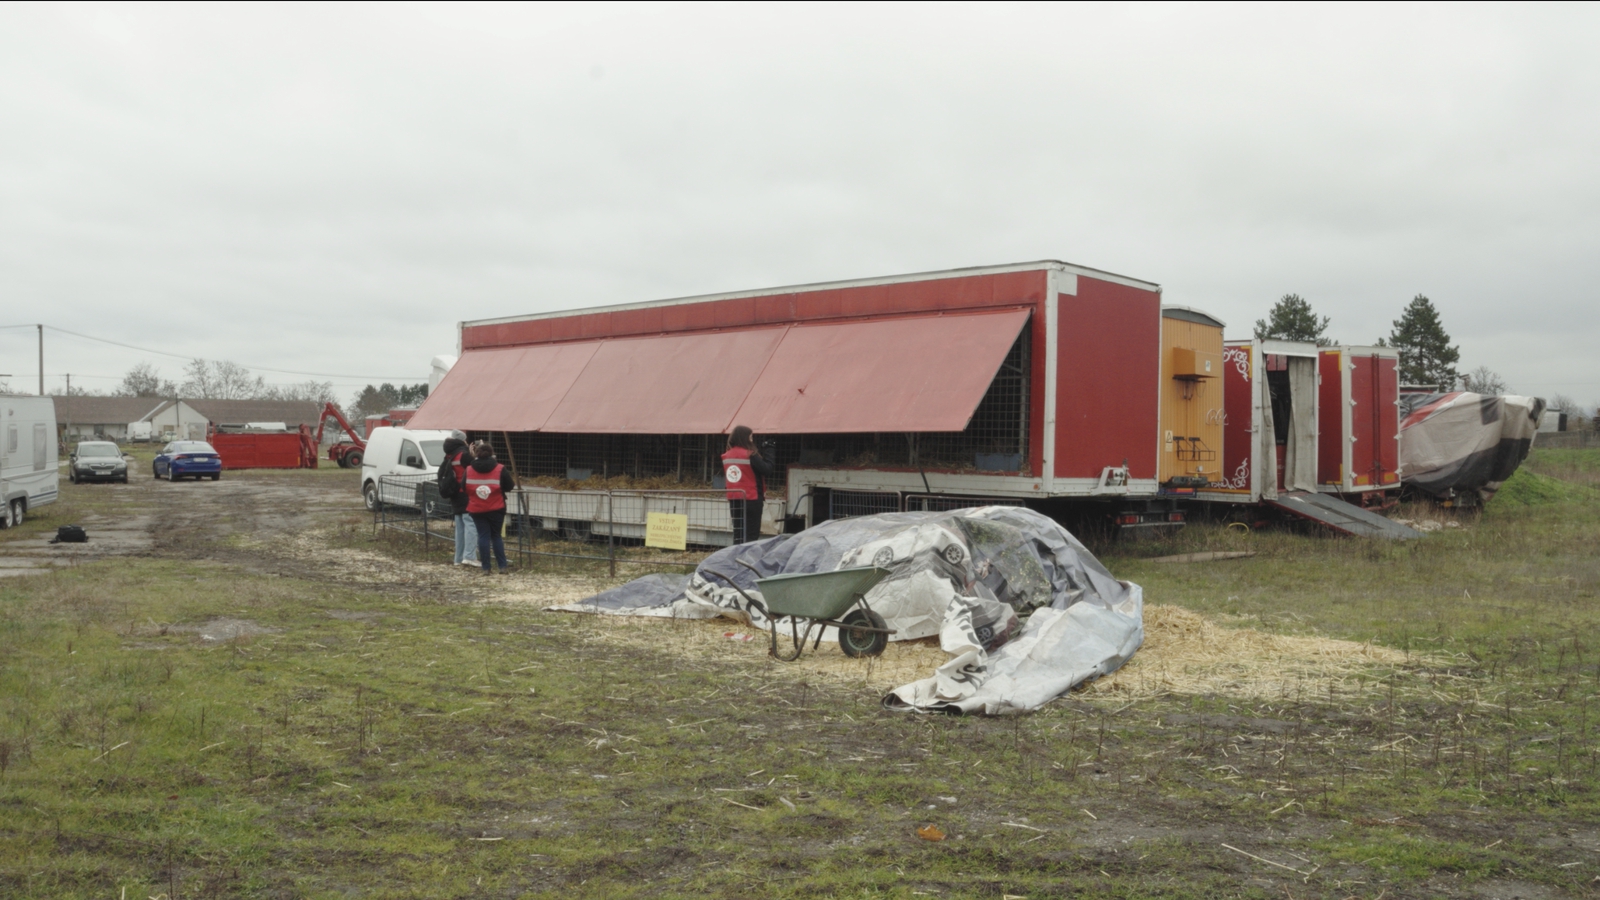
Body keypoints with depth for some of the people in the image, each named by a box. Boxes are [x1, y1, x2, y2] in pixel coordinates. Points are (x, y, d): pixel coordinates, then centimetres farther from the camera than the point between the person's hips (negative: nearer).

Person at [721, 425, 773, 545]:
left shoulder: (726, 456, 5)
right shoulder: (751, 455, -14)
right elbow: (767, 471, -16)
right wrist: (767, 459, 2)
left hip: (733, 500, 6)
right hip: (751, 499, -6)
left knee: (738, 533, 12)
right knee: (752, 534, -2)